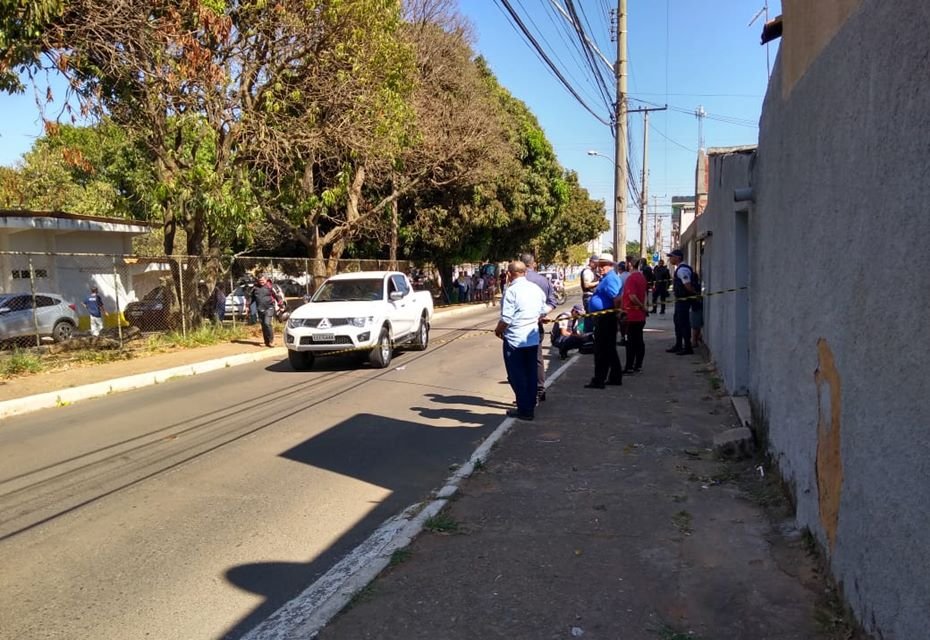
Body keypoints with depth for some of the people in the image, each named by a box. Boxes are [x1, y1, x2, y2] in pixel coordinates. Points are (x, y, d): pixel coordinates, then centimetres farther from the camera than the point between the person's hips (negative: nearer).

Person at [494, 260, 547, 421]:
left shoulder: (511, 290, -17)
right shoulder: (536, 288, 5)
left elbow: (506, 319, -19)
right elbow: (543, 313, 12)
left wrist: (498, 330, -2)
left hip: (515, 339, -7)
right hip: (533, 338, 7)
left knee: (517, 376, 3)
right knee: (530, 373, 14)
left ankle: (524, 410, 6)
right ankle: (530, 407, 22)